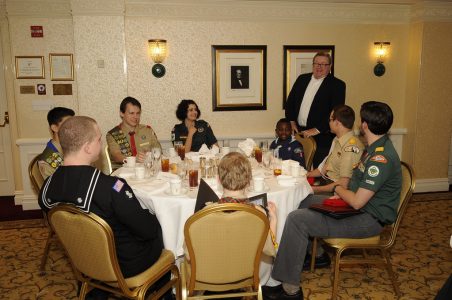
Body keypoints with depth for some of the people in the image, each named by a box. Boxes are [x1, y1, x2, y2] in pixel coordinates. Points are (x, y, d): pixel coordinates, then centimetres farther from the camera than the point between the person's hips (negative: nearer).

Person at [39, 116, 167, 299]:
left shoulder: (47, 187, -14)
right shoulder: (111, 187, -36)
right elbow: (147, 230, -25)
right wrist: (154, 219, -2)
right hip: (124, 266, -6)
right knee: (160, 231, 21)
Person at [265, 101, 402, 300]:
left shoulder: (381, 158, -25)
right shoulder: (376, 147, 7)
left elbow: (357, 202, -26)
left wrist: (337, 188, -8)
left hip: (368, 220, -10)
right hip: (359, 207, 11)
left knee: (297, 219, -22)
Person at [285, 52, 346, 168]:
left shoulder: (337, 85, -3)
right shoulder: (302, 79, 13)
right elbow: (290, 101, 18)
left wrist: (317, 130, -17)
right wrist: (291, 121, 5)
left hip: (321, 137, -4)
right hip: (299, 132, 4)